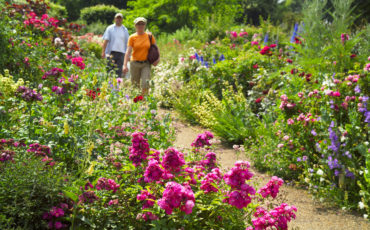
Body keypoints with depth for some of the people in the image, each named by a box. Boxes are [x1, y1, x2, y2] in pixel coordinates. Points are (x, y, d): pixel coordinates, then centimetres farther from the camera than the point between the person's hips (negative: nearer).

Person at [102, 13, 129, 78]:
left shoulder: (125, 30, 13)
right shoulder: (110, 28, 6)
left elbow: (127, 43, 14)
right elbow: (105, 41, 0)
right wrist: (103, 51, -11)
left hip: (121, 53, 2)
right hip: (111, 52, -2)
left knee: (119, 71, -3)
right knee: (110, 70, -3)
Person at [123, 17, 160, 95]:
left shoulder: (150, 36, 3)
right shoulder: (132, 37, -1)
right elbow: (128, 51, -9)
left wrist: (157, 58, -5)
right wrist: (125, 65, -20)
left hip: (146, 64, 0)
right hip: (135, 63, 0)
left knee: (145, 83, -16)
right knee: (135, 85, 7)